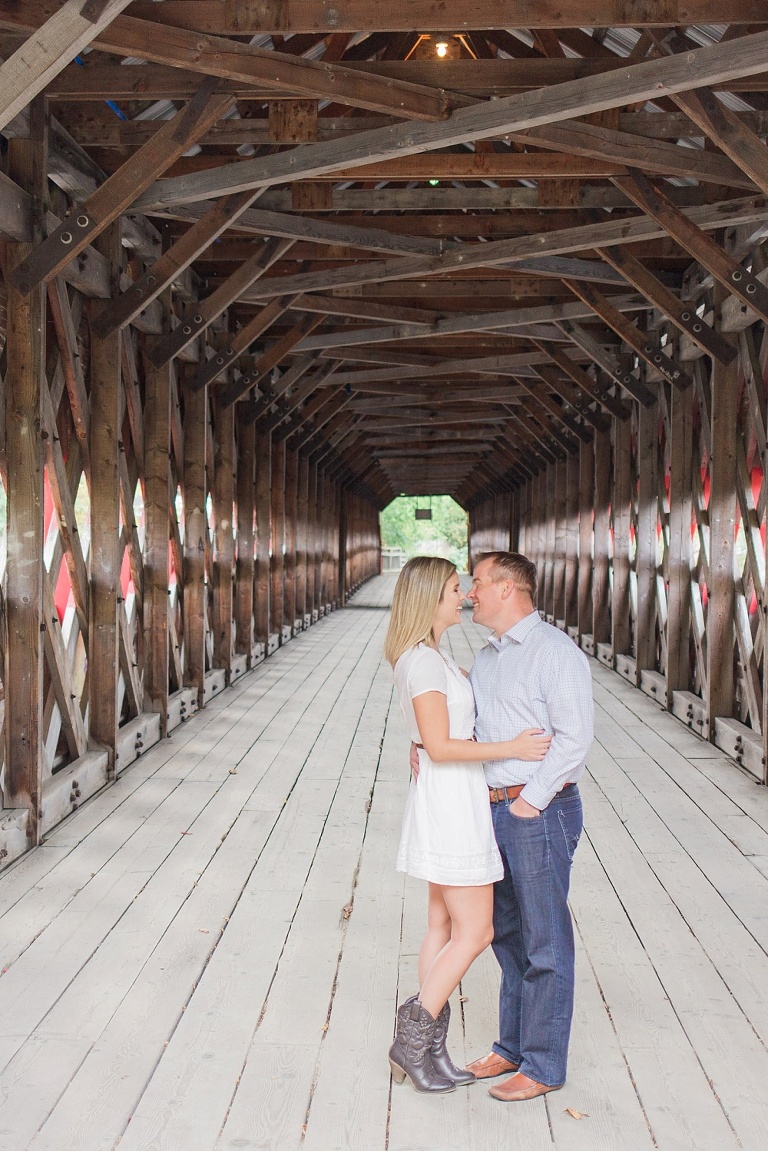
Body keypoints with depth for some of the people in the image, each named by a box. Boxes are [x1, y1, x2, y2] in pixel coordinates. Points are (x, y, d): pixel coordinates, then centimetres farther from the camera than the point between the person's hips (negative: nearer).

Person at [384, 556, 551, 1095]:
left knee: (445, 927, 13)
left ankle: (431, 1049, 21)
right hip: (450, 802, -10)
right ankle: (411, 1041, 6)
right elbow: (440, 747, -23)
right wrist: (512, 748, -20)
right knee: (475, 933, -3)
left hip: (455, 801, 10)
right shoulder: (424, 661, -19)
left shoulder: (431, 657, 12)